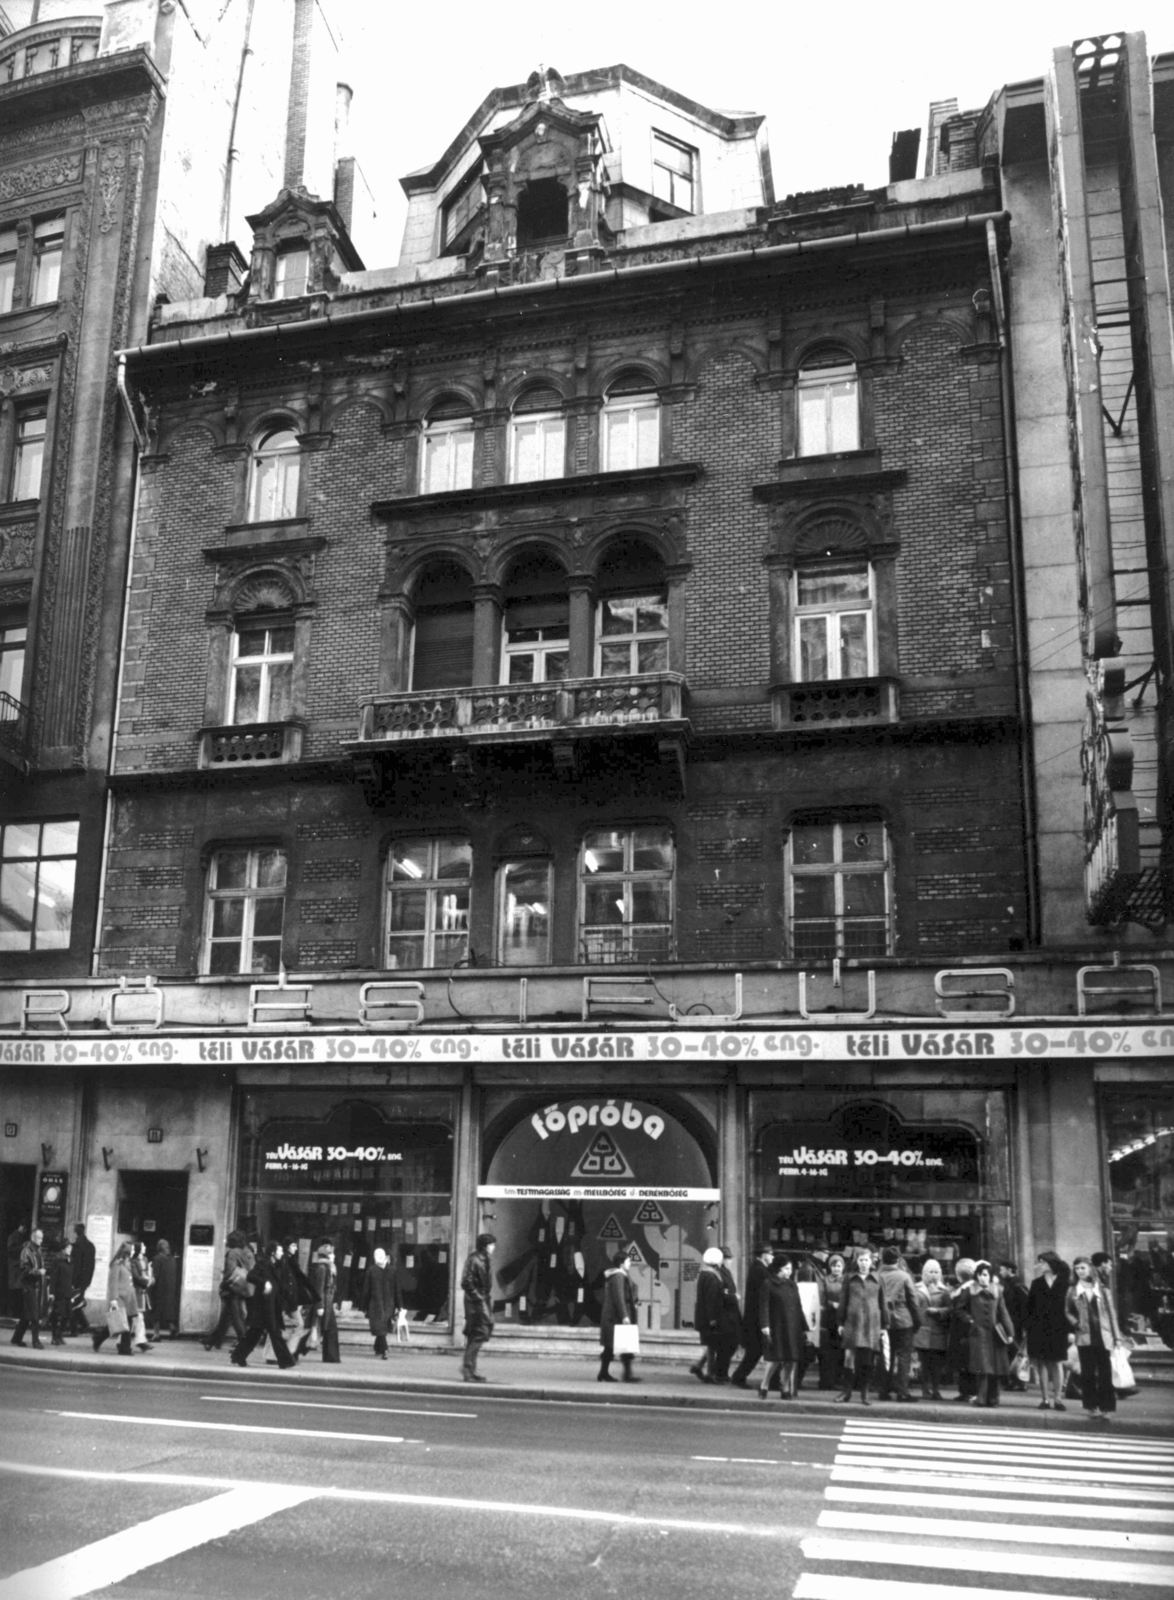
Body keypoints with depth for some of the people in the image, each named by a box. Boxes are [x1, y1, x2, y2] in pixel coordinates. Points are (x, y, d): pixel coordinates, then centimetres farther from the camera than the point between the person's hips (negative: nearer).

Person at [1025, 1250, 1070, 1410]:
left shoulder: (1062, 1281, 2)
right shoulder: (1036, 1283, 6)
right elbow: (1030, 1305, 4)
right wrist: (1028, 1325, -5)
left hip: (1057, 1326, -1)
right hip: (1039, 1327, 1)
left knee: (1056, 1364, -1)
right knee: (1042, 1364, 2)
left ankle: (1057, 1398, 4)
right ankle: (1045, 1398, 8)